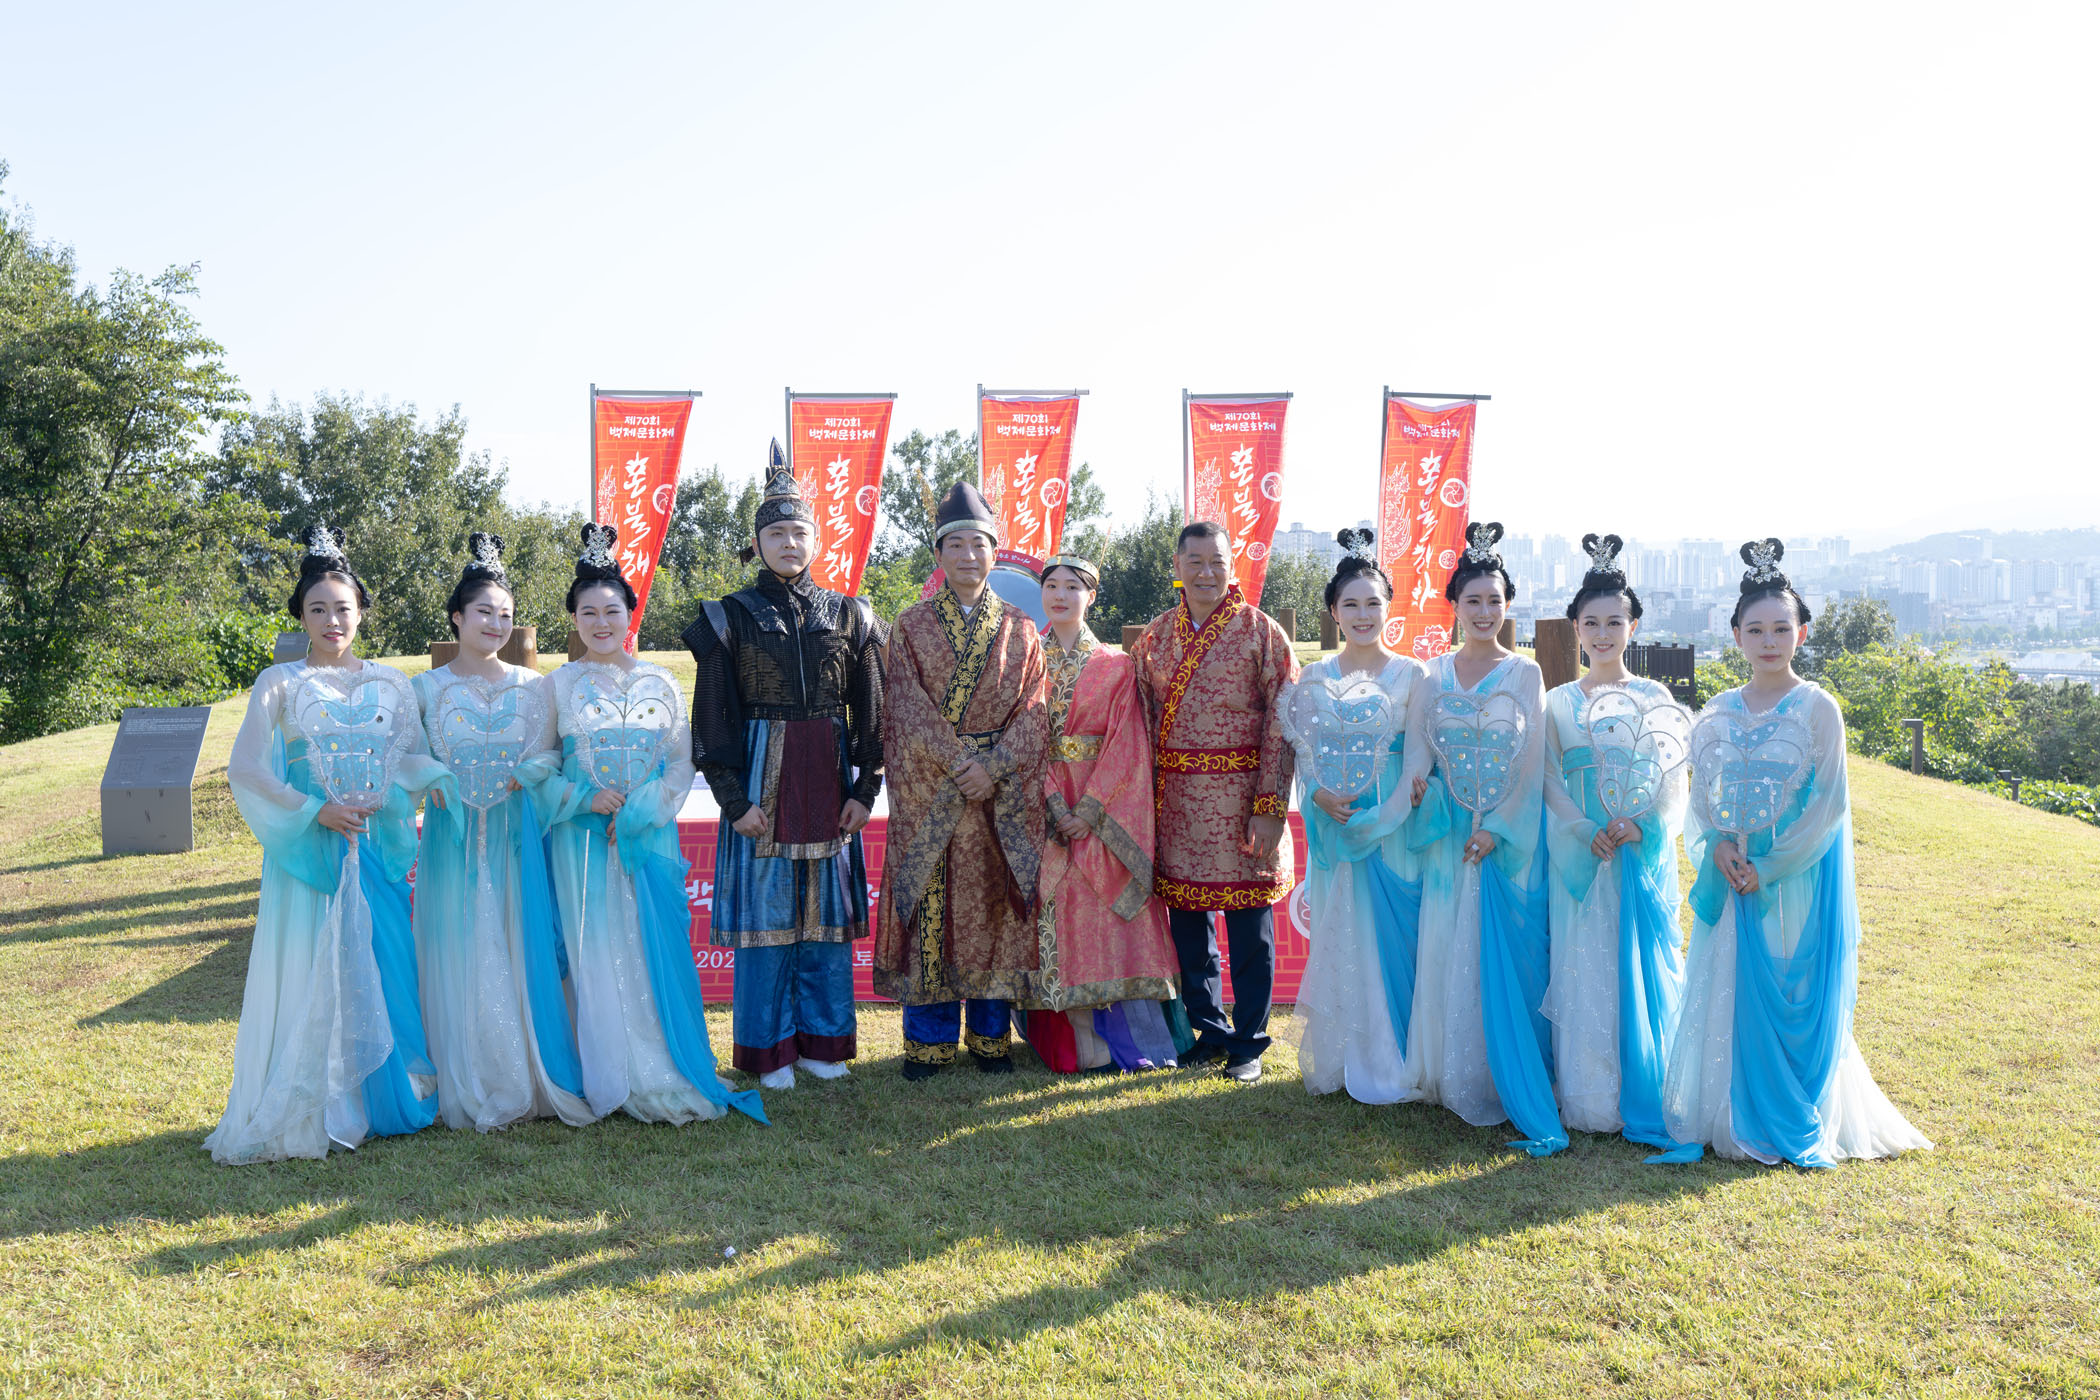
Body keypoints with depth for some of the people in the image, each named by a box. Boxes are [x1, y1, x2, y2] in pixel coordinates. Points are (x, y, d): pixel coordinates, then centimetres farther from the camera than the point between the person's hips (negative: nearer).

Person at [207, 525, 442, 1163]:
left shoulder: (390, 683, 9)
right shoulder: (280, 684, 0)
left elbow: (411, 758, 7)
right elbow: (245, 769, -4)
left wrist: (451, 778, -14)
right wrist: (315, 810, -13)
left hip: (376, 848, 3)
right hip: (307, 848, -3)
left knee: (383, 968, 6)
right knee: (310, 976, -1)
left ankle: (385, 1098, 18)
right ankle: (308, 1111, 9)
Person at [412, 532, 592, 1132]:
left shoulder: (530, 685, 6)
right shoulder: (427, 687, 3)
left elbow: (550, 754, 6)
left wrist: (523, 774, -14)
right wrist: (436, 784, -16)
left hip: (515, 834, 1)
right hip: (453, 835, -1)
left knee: (522, 950, 2)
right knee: (461, 957, 1)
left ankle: (529, 1079, 12)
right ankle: (471, 1091, 11)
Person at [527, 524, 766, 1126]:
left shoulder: (659, 682, 6)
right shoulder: (558, 685, 4)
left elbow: (683, 761, 4)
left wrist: (638, 812, -9)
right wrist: (582, 798, -12)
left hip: (650, 835, 1)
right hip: (583, 840, -1)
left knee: (656, 951, 0)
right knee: (596, 956, -1)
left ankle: (664, 1080, 9)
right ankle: (610, 1082, 9)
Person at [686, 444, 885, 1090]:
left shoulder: (848, 616, 7)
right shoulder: (729, 618, 1)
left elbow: (870, 711, 8)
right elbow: (713, 718, -2)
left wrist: (865, 789, 1)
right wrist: (735, 799, -9)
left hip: (830, 777, 2)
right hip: (761, 778, -2)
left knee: (826, 910, 7)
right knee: (765, 908, 2)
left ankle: (823, 1042, 19)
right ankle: (769, 1049, 13)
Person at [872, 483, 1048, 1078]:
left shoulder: (1020, 632, 8)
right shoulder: (911, 626, 5)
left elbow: (1033, 712, 1)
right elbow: (908, 709, -4)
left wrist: (992, 768, -14)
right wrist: (959, 763, -16)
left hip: (1004, 792, 1)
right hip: (928, 791, -1)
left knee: (995, 900, 3)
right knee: (929, 902, 0)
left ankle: (991, 1034, 14)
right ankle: (930, 1038, 10)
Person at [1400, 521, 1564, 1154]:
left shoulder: (1524, 673, 0)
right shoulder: (1434, 673, 8)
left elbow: (1531, 761, -5)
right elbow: (1418, 746, 5)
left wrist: (1497, 829, -12)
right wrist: (1417, 783, -16)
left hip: (1511, 833, -3)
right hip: (1449, 832, 3)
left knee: (1506, 954, -2)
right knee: (1447, 952, 5)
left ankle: (1515, 1085, 6)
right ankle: (1452, 1078, 16)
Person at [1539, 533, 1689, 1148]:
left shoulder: (1656, 698, 5)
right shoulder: (1558, 703, 6)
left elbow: (1675, 784, 2)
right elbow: (1551, 782, 1)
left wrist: (1640, 827, -15)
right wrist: (1588, 832, -14)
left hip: (1646, 856, 0)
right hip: (1581, 860, 0)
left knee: (1643, 969, 1)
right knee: (1583, 974, 1)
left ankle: (1644, 1099, 11)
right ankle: (1587, 1102, 9)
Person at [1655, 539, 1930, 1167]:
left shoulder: (1817, 707, -5)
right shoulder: (1718, 712, 7)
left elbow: (1827, 803, -8)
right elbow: (1700, 796, 9)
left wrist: (1768, 866, -14)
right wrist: (1718, 850, -9)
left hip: (1796, 878, -4)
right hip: (1731, 876, 4)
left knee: (1791, 994, 1)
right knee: (1725, 991, 7)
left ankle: (1795, 1124, 15)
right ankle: (1727, 1119, 19)